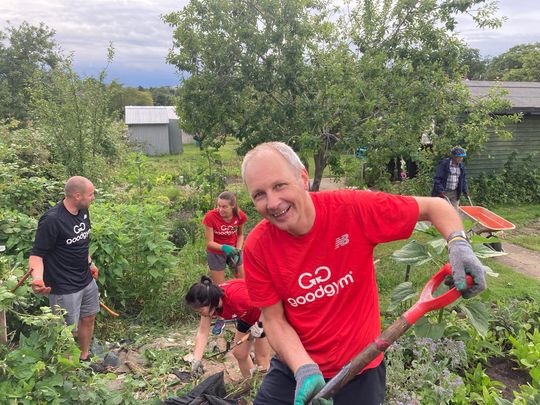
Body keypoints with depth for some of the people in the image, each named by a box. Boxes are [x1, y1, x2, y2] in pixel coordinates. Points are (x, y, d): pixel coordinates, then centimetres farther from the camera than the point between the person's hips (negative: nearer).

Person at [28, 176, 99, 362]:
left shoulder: (83, 210, -1)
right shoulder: (52, 220, -25)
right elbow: (37, 254, -21)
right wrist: (37, 277, -38)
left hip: (87, 281, 8)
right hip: (64, 288, -8)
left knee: (88, 318, 21)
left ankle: (84, 357, 43)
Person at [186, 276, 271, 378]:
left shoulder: (236, 296, -42)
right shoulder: (209, 305, -18)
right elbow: (202, 332, -15)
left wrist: (259, 324, -26)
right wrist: (196, 361, -22)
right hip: (247, 317, 7)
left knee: (261, 359, -1)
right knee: (239, 354, 12)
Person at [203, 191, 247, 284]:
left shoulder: (240, 215, -17)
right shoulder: (210, 217, -25)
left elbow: (240, 235, 1)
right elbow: (209, 242, -20)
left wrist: (238, 250, -14)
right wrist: (224, 247, -37)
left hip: (232, 249, 3)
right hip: (216, 253, -3)